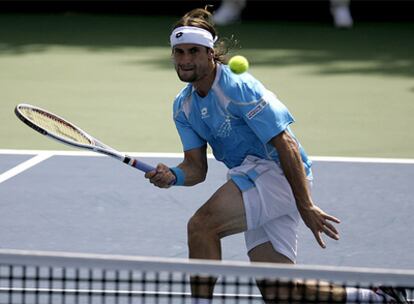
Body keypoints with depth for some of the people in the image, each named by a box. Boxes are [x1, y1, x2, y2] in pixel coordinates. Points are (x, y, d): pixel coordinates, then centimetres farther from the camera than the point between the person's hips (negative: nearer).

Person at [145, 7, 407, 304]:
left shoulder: (238, 87, -18)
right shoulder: (184, 106, 8)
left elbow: (286, 145, -19)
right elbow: (197, 167, 7)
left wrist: (305, 206, -22)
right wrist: (173, 176, -18)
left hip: (279, 171, -9)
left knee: (202, 225, -24)